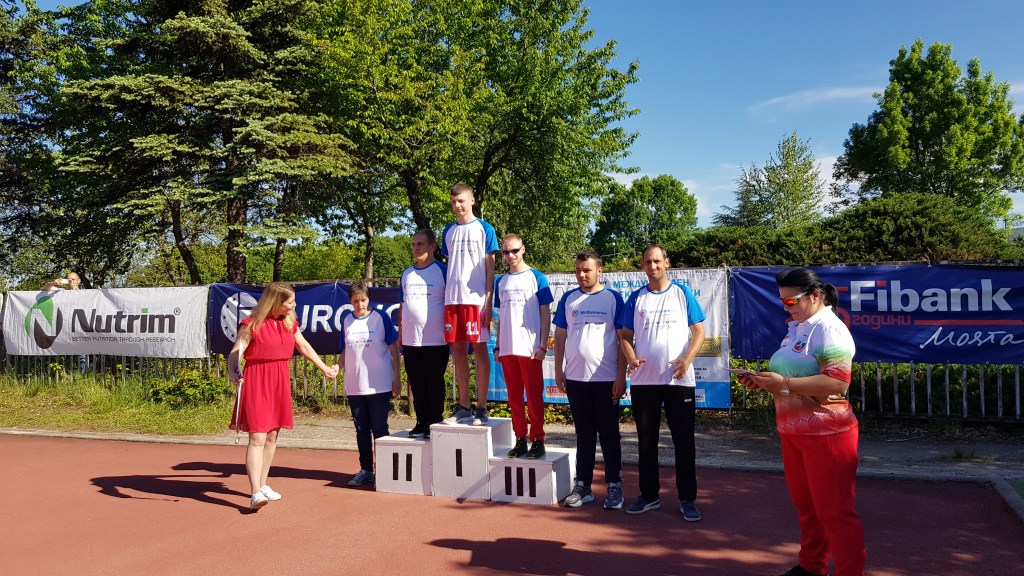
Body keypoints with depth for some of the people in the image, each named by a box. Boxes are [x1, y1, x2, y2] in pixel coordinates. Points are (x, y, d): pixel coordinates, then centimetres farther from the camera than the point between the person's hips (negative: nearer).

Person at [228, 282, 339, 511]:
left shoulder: (290, 324, 10)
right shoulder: (252, 325, -10)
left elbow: (305, 348, 22)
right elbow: (235, 352, -13)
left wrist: (325, 368, 29)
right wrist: (232, 372, -32)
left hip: (280, 381, 7)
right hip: (256, 381, -7)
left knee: (272, 436, 12)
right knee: (257, 438, -11)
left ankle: (263, 484, 25)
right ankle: (256, 493, -14)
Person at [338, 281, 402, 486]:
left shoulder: (380, 317, -3)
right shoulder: (346, 319, 7)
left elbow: (393, 348, 0)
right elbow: (345, 351, 14)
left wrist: (397, 377, -3)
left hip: (379, 385, -4)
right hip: (354, 386, 4)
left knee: (379, 428, 2)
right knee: (361, 429, 10)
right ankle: (365, 470, 20)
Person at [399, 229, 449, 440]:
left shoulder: (443, 270, -3)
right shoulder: (406, 274, 14)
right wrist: (400, 333, 14)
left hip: (435, 341, -5)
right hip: (410, 341, 6)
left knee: (435, 384, 3)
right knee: (417, 385, 11)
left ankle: (435, 424, 12)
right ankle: (421, 423, 21)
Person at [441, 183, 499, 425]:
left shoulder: (484, 229, 2)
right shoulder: (448, 231, 14)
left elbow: (490, 267, -1)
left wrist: (488, 301, -8)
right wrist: (444, 300, 11)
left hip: (476, 298, -4)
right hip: (452, 298, 5)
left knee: (479, 349, -1)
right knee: (458, 350, 7)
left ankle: (481, 408, 6)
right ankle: (464, 407, 16)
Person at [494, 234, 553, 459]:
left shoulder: (537, 278, -1)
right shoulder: (501, 282, 12)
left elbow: (545, 314, -3)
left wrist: (543, 346, -10)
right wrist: (498, 346, 12)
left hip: (530, 348, -5)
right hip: (507, 349, 5)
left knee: (534, 395, 1)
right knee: (514, 397, 9)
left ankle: (537, 440, 9)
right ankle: (520, 439, 18)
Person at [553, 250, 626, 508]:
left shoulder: (613, 298, -1)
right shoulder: (568, 299, 8)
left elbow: (623, 339, -3)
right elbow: (560, 337, 11)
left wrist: (621, 376, -9)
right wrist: (558, 371, 4)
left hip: (606, 379, -3)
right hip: (575, 378, 3)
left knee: (609, 434, 4)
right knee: (584, 434, 12)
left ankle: (614, 486, 14)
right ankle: (582, 485, 20)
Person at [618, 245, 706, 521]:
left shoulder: (683, 294, 2)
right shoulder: (636, 298, 7)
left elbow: (699, 331, 0)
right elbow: (625, 335, 8)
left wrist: (687, 359, -17)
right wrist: (631, 358, -13)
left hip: (679, 379, -2)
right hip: (643, 380, 2)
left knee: (684, 440, 4)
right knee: (646, 440, 10)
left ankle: (687, 498, 16)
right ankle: (649, 495, 23)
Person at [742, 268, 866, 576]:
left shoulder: (830, 330, -15)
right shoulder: (795, 328, 12)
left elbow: (838, 382, -26)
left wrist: (783, 383, -26)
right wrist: (765, 381, 4)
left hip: (826, 433, -9)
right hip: (793, 432, 9)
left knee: (834, 511, 2)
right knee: (805, 504, 20)